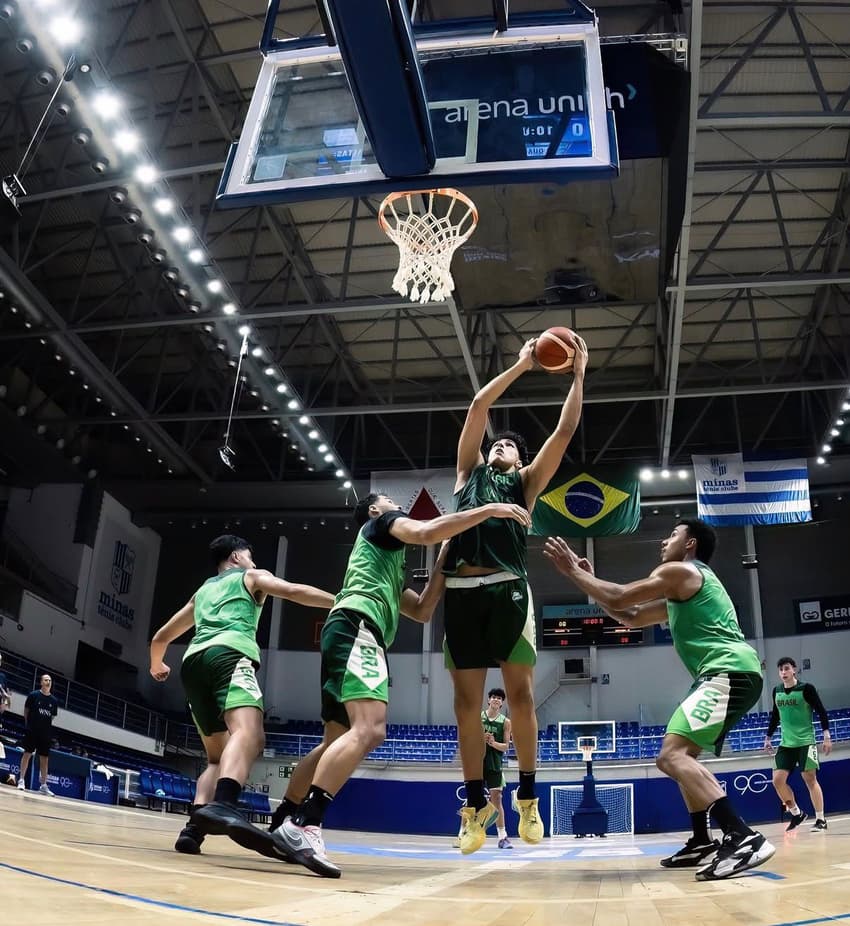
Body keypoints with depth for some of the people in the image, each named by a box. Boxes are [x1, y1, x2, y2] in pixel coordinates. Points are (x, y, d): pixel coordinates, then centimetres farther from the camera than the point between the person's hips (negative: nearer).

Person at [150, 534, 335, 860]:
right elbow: (296, 592, 5)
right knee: (249, 734, -28)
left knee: (218, 756, 16)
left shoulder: (202, 591, 37)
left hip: (193, 661, 7)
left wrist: (157, 666, 62)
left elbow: (160, 637, 42)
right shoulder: (251, 576, 23)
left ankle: (195, 825, -5)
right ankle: (222, 805, -55)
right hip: (229, 654, -7)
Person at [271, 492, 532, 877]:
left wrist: (444, 559, 29)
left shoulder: (390, 567, 36)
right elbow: (425, 532, -11)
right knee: (370, 730, -24)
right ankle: (304, 826, -31)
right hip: (356, 626, -10)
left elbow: (421, 611, 30)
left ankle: (280, 826, 19)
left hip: (347, 632, 10)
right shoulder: (380, 523, 12)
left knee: (337, 740, 14)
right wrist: (489, 509, -8)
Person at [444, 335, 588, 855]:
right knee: (467, 701, 2)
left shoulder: (525, 483, 20)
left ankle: (527, 798, 12)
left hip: (508, 588, -1)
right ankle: (476, 803, 11)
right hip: (461, 590, 1)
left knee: (521, 695, -2)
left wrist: (578, 376, 14)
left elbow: (565, 432, 13)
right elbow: (478, 407, 17)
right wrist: (521, 366, 19)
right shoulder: (469, 473, 23)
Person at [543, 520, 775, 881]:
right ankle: (702, 842, 22)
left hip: (730, 672, -11)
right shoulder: (684, 589, 29)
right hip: (731, 675, 11)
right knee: (683, 754, 22)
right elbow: (632, 617, 33)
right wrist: (588, 580, 29)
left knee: (671, 756, -20)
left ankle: (744, 838, -29)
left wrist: (573, 571, 5)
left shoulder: (679, 570, -2)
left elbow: (619, 599, -7)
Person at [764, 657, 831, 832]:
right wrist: (768, 737, 17)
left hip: (805, 741, -5)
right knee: (778, 780, -3)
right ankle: (797, 814, 15)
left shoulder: (806, 688, -7)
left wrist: (827, 735, -15)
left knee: (810, 779, -6)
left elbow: (821, 712, -7)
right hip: (786, 744, 5)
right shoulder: (776, 691, 8)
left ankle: (821, 819, 7)